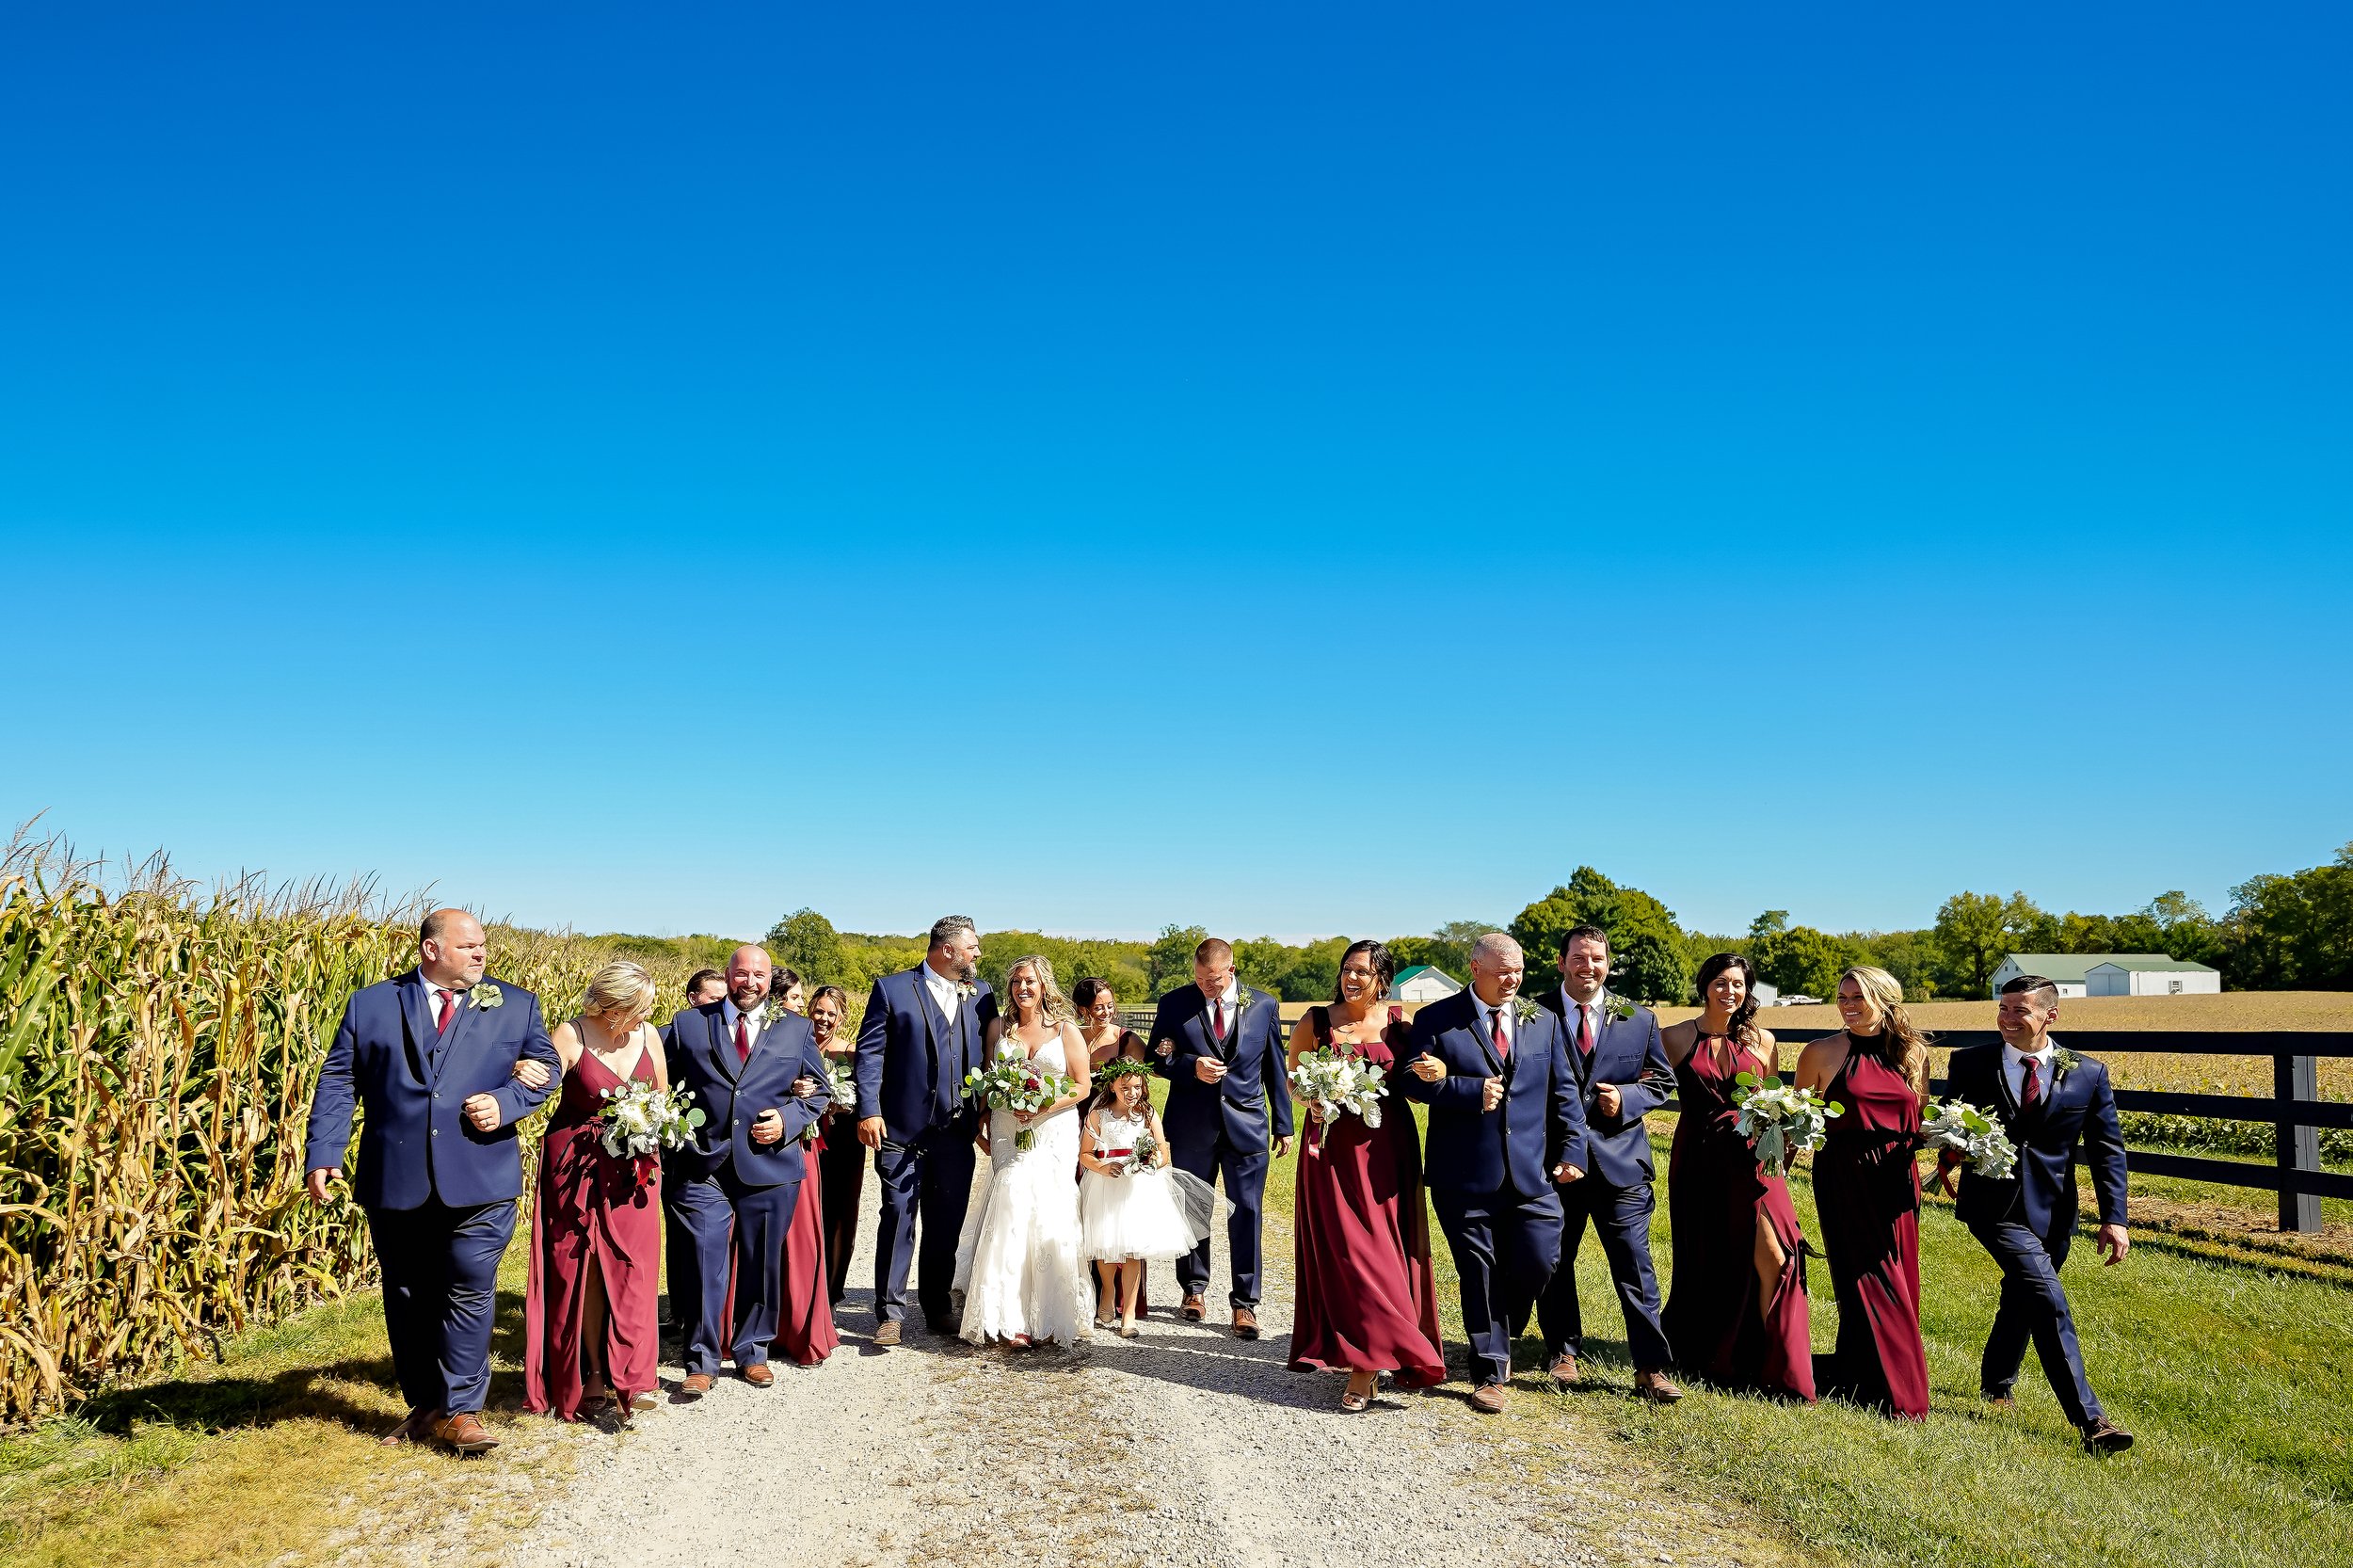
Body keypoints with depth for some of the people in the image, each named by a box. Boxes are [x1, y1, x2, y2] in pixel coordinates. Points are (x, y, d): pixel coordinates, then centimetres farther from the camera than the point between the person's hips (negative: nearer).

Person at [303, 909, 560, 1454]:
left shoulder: (516, 1005, 7)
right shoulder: (370, 1004, 7)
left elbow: (544, 1067, 10)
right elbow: (338, 1082, 5)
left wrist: (505, 1102, -9)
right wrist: (322, 1155, -5)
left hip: (479, 1182, -1)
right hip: (394, 1183, 1)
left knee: (469, 1296, -3)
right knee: (407, 1300, 12)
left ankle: (461, 1410, 9)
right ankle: (424, 1405, 26)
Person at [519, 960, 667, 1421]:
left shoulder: (649, 1035, 0)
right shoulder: (571, 1036, -11)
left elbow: (662, 1097, 12)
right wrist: (524, 1073, -40)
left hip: (632, 1167, 3)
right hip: (577, 1165, -3)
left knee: (630, 1267, -3)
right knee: (582, 1266, 2)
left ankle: (629, 1381, 0)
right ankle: (593, 1374, 13)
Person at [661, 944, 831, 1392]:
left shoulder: (796, 1029, 9)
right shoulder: (688, 1024, 6)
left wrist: (788, 1119, -5)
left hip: (770, 1166, 1)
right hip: (703, 1166, -1)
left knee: (762, 1265, 10)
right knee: (704, 1263, -3)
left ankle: (752, 1351, 27)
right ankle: (701, 1360, 10)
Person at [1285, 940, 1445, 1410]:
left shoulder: (1401, 1023, 3)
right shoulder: (1316, 1022, 1)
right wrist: (1312, 1100, -7)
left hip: (1387, 1147, 1)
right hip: (1332, 1147, -1)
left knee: (1385, 1246, 0)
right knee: (1344, 1250, -3)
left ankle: (1366, 1358, 11)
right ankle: (1365, 1357, 10)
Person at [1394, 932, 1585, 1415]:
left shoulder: (1543, 1021, 10)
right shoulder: (1436, 1020, -1)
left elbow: (1564, 1093, 12)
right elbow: (1411, 1080, -9)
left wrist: (1572, 1152, 4)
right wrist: (1472, 1090, -17)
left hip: (1531, 1174, 3)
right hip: (1464, 1176, -3)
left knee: (1538, 1263, 1)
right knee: (1479, 1275, 4)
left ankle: (1499, 1336, 30)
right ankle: (1489, 1372, 18)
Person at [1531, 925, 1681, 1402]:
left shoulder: (1638, 1019, 6)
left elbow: (1663, 1081, 11)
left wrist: (1626, 1098, -9)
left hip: (1620, 1160, 0)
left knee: (1635, 1265, 0)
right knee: (1554, 1263, 11)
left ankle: (1652, 1369, 9)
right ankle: (1563, 1353, 29)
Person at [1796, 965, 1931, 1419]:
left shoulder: (1913, 1053, 7)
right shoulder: (1822, 1053, -3)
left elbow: (1918, 1122, 16)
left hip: (1898, 1180, 4)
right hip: (1845, 1178, -4)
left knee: (1897, 1284, 8)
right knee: (1871, 1282, -3)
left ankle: (1846, 1376, 24)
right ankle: (1893, 1393, 8)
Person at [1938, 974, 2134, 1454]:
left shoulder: (2089, 1074, 0)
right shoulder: (1970, 1063, -3)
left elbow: (2107, 1149, 2)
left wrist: (2114, 1218, -5)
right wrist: (1944, 1162, -15)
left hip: (2052, 1212, 3)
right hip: (1993, 1205, -3)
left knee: (2021, 1300, 18)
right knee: (2047, 1299, -17)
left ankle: (1995, 1384, 42)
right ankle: (2089, 1419, -13)